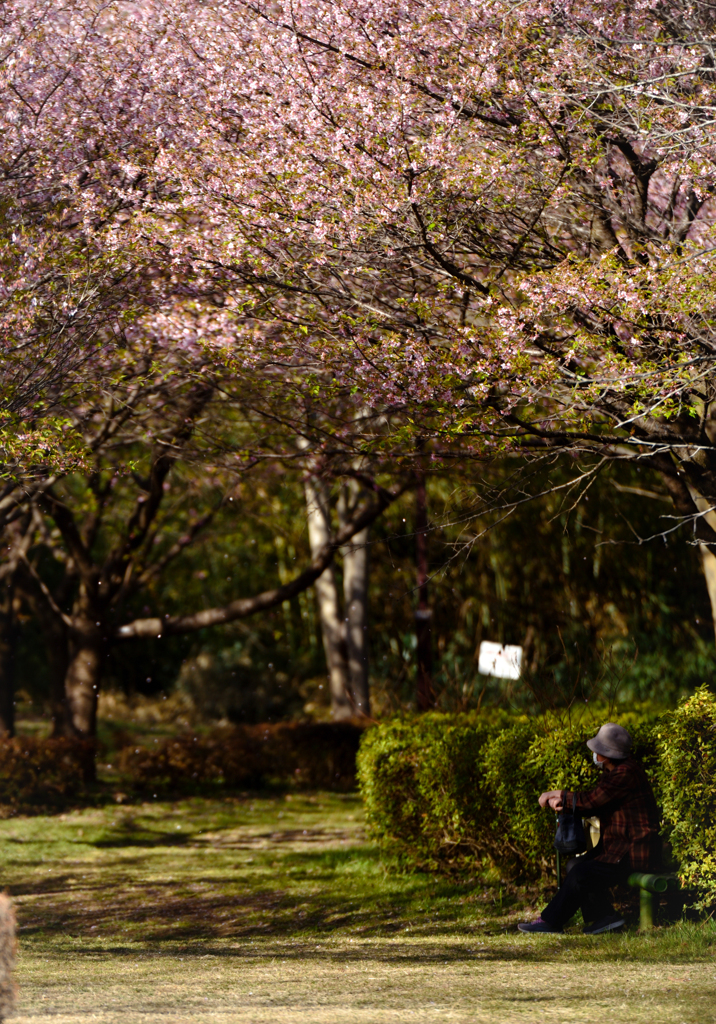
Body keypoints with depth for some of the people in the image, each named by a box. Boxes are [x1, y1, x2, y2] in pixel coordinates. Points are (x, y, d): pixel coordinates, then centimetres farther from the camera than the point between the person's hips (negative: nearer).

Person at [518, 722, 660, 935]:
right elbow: (595, 806, 11)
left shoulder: (627, 773, -19)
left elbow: (592, 800, -18)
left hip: (635, 853, -10)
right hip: (617, 847, 10)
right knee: (576, 866, -3)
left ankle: (550, 921, -8)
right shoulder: (611, 771, 13)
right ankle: (604, 916, -3)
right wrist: (563, 802, -6)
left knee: (582, 874, -18)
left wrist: (559, 795, -4)